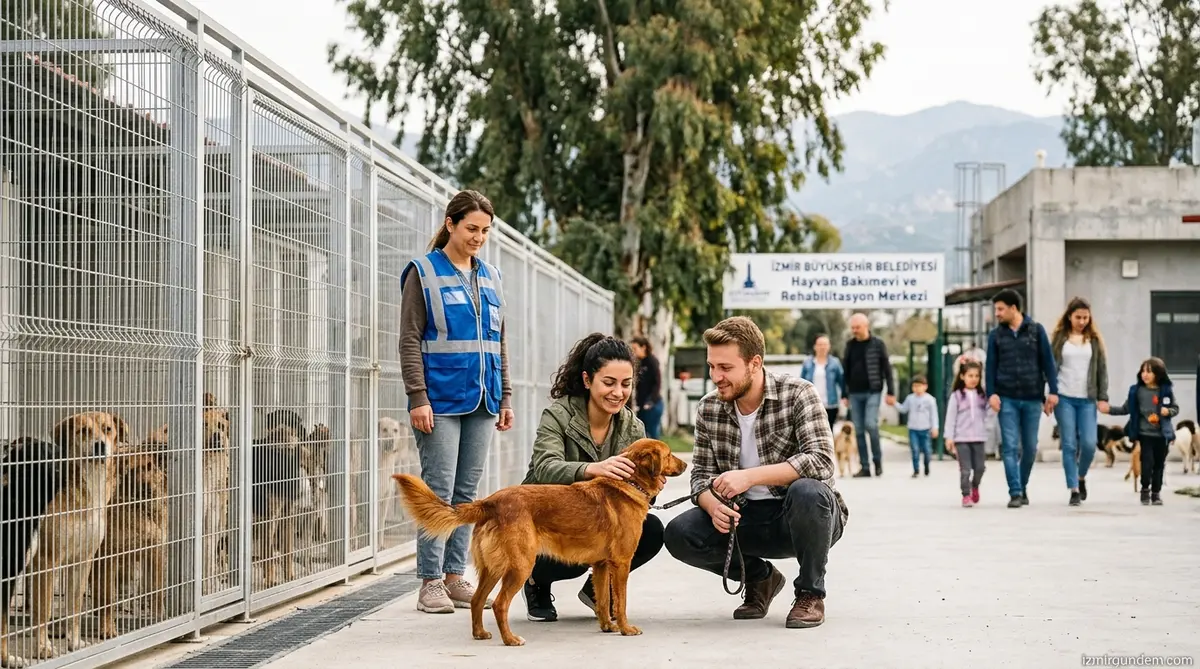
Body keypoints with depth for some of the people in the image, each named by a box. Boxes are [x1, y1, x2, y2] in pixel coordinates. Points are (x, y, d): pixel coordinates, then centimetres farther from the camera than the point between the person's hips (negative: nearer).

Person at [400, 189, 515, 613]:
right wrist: (418, 397, -13)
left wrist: (505, 397, 13)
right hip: (441, 400, -5)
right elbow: (410, 340, -6)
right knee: (439, 491, -6)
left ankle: (455, 577, 13)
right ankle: (431, 583, -1)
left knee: (467, 492, 7)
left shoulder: (490, 277, 15)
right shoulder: (424, 273, -1)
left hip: (482, 402, 6)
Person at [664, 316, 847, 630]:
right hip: (746, 517, 4)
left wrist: (750, 476, -35)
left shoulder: (798, 395, -15)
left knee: (807, 491, -39)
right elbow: (701, 475, 1)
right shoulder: (709, 409, -1)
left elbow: (821, 461, -27)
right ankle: (759, 577, 9)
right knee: (679, 534, -20)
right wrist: (713, 506, -23)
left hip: (801, 518, -4)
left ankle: (810, 594, -11)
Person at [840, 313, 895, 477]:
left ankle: (878, 460, 2)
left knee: (870, 424, -17)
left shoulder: (878, 344, -1)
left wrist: (890, 393, -5)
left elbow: (887, 369, -1)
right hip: (855, 393, 4)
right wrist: (844, 394, 10)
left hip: (872, 392, -4)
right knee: (859, 430, 2)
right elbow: (845, 371, 13)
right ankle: (865, 468, 6)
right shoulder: (850, 345, 10)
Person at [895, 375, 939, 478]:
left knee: (927, 450, 4)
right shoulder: (910, 398, 4)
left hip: (925, 429, -2)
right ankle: (916, 470, 2)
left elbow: (934, 414, -2)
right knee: (915, 450, -5)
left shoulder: (930, 399, -5)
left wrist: (934, 428, -4)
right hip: (913, 429, 2)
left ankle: (927, 467, 29)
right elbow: (903, 409, 13)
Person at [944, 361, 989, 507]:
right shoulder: (956, 395, 0)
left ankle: (975, 486, 32)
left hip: (978, 438, 3)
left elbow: (987, 412, 10)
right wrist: (949, 437, -6)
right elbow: (950, 417, -2)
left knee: (980, 467, 5)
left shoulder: (982, 395, 9)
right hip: (961, 439, -3)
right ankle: (966, 495, 4)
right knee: (965, 470, -5)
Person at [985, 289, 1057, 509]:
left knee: (1030, 447, 7)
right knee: (1010, 447, -6)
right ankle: (1015, 493, -5)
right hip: (1007, 399, 0)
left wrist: (1053, 391, -5)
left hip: (1032, 398, 0)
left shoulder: (1036, 330, 3)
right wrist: (991, 393, -7)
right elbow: (991, 366, 5)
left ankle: (1023, 486, 26)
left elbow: (1047, 362, 1)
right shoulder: (996, 335, 7)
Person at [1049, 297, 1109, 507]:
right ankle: (1074, 490, 1)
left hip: (1087, 399, 1)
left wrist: (1103, 397, 1)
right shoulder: (1059, 338, 5)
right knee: (1069, 445, -4)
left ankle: (1081, 477, 20)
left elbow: (1102, 370, 8)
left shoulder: (1094, 340, 9)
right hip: (1064, 398, -1)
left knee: (1089, 444, -8)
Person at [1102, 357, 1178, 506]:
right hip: (1145, 434, -1)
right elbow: (1126, 409, 3)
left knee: (1159, 465, 7)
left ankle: (1156, 493, 21)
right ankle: (1145, 489, 13)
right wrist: (1110, 409, -9)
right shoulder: (1136, 390, -2)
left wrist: (1168, 411, -14)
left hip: (1162, 434, 1)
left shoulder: (1166, 390, -2)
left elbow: (1175, 408, 7)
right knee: (1147, 462, -9)